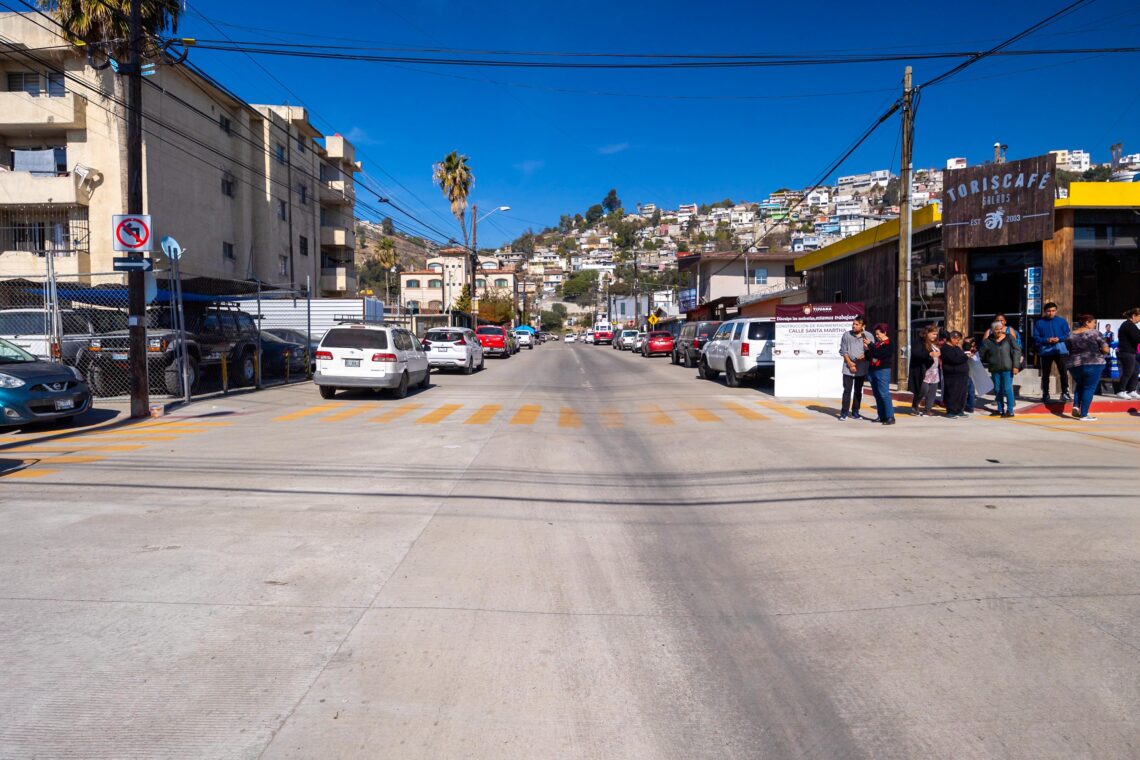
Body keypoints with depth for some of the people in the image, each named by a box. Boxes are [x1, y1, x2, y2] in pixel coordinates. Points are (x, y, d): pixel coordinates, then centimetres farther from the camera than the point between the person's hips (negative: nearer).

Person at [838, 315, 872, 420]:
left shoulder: (868, 336, -1)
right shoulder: (846, 335, -1)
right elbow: (843, 351, 0)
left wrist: (864, 356, -17)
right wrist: (849, 363, -9)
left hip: (861, 368, 1)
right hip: (848, 367, -1)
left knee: (858, 391, 9)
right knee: (847, 390, -3)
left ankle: (855, 412, 17)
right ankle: (844, 412, 2)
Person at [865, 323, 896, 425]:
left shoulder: (889, 344, -7)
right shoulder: (877, 343, 18)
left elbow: (879, 354, -20)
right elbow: (871, 356, 22)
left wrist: (870, 345, -13)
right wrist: (867, 353, 2)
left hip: (883, 371, -8)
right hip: (872, 370, 8)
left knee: (884, 394, -12)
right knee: (877, 394, 9)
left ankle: (890, 417, -11)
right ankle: (882, 416, 14)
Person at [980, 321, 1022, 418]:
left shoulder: (1009, 338, 0)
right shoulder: (988, 341, 5)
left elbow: (1017, 351, -3)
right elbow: (982, 355, 12)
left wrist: (1015, 366, -9)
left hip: (1007, 369, -4)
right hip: (995, 369, 4)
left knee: (1007, 389, -7)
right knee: (997, 390, 10)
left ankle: (1010, 411, -2)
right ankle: (1000, 410, 21)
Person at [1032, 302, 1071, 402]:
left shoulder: (1062, 321, 6)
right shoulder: (1039, 323, 4)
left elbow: (1067, 335, 4)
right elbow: (1036, 338, 1)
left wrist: (1059, 339, -15)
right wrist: (1047, 340, -15)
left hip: (1060, 350, 0)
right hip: (1045, 351, 0)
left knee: (1064, 372, -5)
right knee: (1045, 374, 5)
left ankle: (1065, 393, 3)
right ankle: (1045, 394, 13)